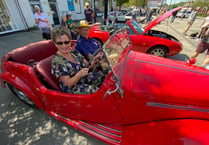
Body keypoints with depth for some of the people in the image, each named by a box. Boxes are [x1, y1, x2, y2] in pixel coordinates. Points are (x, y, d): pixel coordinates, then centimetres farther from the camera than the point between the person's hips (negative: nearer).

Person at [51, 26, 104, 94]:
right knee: (97, 90, -26)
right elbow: (68, 83, -19)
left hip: (84, 79, 7)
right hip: (73, 89, -6)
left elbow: (87, 66, 4)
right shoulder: (57, 61, -17)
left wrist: (92, 64, -19)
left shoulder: (74, 52, 1)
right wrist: (79, 74, -37)